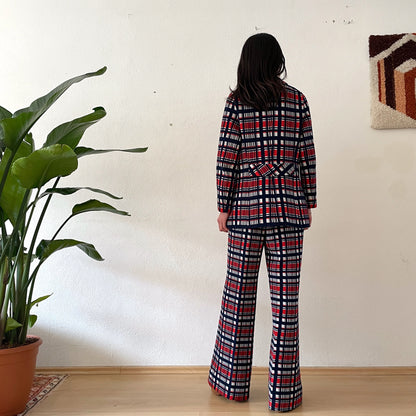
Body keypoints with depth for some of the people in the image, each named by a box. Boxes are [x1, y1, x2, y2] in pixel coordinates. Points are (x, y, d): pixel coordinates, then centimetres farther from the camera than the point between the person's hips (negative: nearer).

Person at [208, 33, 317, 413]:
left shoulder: (236, 103, 1)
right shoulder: (297, 100, 5)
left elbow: (226, 159, -2)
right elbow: (307, 156, 4)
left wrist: (223, 207, 5)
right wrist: (309, 203, 12)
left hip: (246, 209, 0)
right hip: (289, 207, 1)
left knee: (239, 295, 9)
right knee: (286, 298, 3)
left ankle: (232, 381, 23)